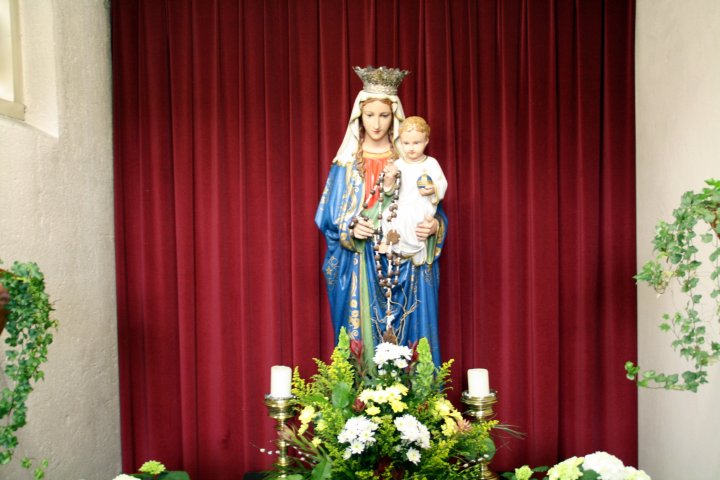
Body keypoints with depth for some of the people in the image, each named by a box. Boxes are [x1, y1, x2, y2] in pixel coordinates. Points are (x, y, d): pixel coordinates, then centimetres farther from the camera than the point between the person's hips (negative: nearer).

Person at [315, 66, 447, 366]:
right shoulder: (347, 163, 4)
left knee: (406, 335, 2)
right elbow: (329, 217, 3)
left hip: (405, 269, 1)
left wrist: (434, 226, -15)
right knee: (363, 335, 1)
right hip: (360, 268, 0)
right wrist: (350, 229, -16)